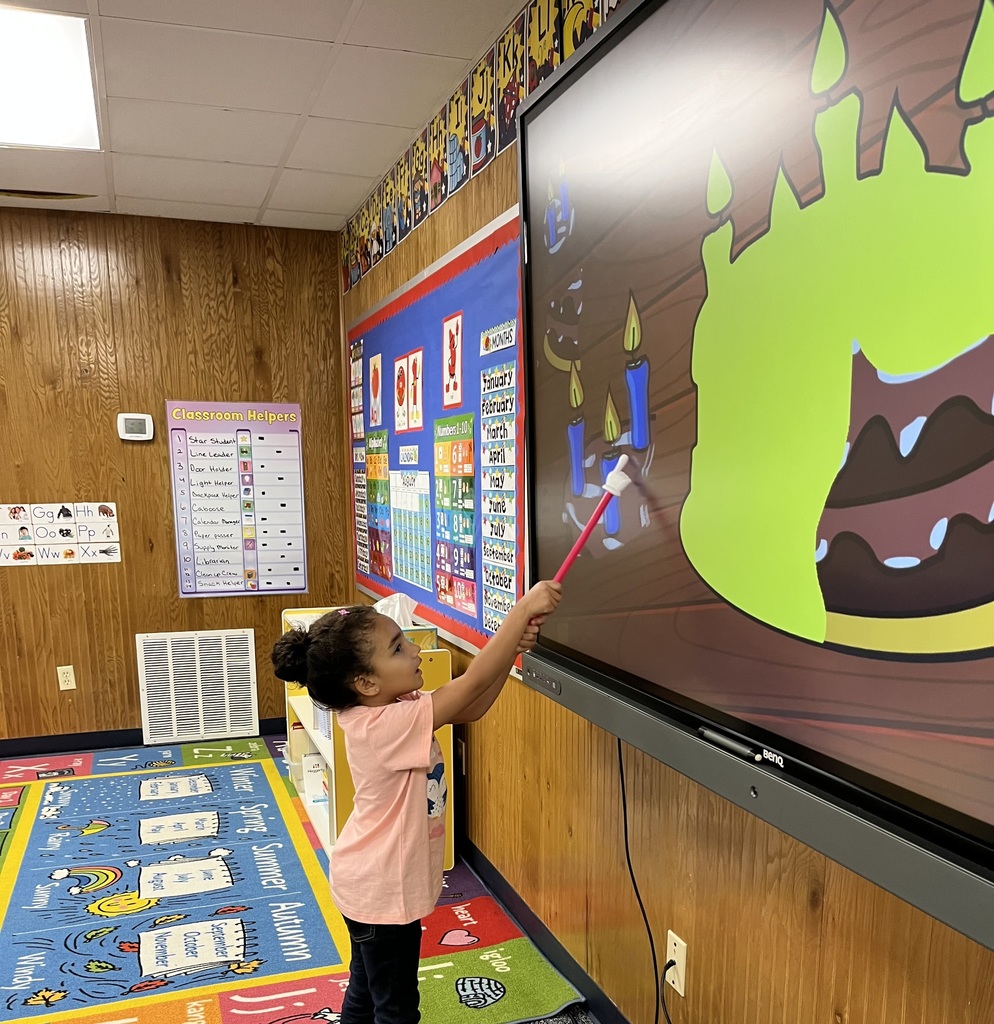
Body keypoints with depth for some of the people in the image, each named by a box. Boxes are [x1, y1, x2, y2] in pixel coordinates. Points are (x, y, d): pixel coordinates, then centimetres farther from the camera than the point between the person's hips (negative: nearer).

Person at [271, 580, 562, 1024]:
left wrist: (511, 649, -18)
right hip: (383, 893, -9)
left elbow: (471, 707, -4)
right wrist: (523, 609, -35)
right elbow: (471, 683, -36)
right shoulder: (387, 726, -33)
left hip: (373, 885, 9)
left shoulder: (390, 709, -6)